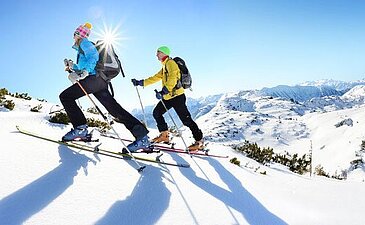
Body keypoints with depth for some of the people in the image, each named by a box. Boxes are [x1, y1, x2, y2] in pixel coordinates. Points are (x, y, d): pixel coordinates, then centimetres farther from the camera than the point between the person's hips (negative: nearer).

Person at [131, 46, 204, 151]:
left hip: (177, 95, -10)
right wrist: (141, 82, 20)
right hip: (167, 97, 10)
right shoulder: (164, 66, 22)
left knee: (186, 119, -9)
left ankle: (199, 141, -1)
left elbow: (172, 79, -24)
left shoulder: (170, 63, -8)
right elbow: (155, 78, 24)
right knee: (156, 112, 11)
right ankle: (164, 135, 20)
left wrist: (163, 91, -35)